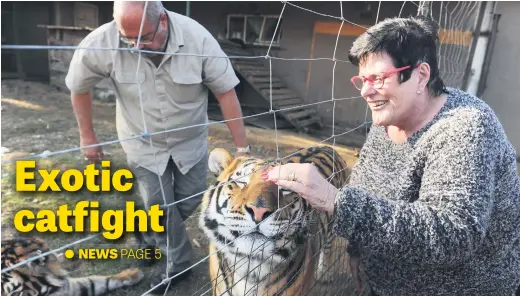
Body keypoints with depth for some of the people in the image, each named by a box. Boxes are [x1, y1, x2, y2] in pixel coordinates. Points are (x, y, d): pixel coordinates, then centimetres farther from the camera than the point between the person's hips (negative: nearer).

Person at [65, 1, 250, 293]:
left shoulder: (197, 38, -27)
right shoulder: (102, 43, -25)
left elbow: (225, 91, -19)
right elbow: (79, 87, -6)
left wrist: (242, 147, -17)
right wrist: (87, 135, 1)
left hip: (190, 140, 1)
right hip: (144, 142, -1)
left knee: (191, 200, 12)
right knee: (159, 207, 2)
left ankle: (153, 239, 44)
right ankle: (178, 264, 29)